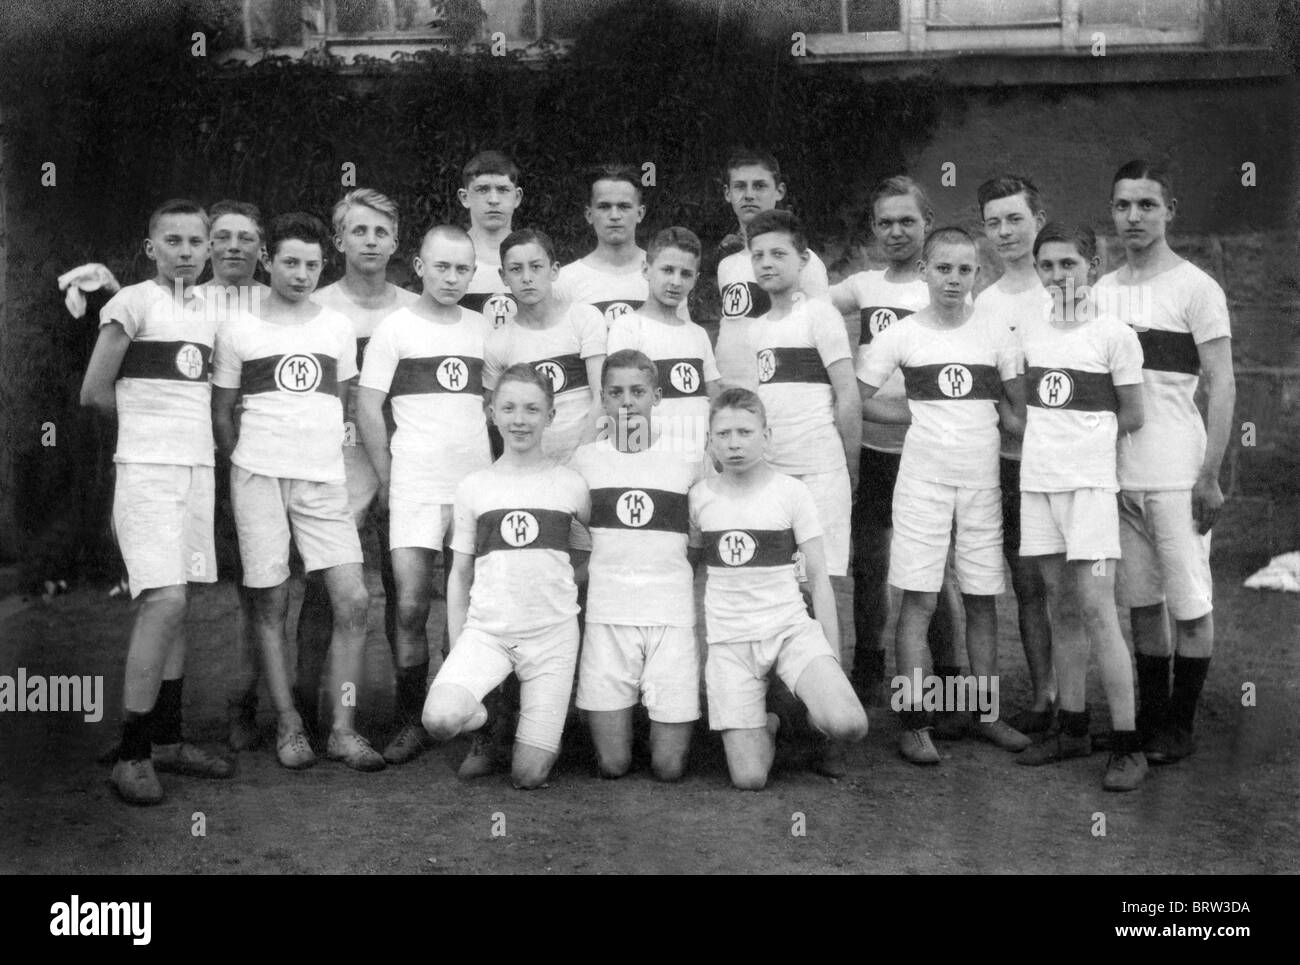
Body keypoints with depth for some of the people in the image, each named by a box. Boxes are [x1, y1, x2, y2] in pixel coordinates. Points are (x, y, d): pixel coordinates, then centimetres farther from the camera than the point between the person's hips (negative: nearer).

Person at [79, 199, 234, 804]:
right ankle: (132, 755, -9)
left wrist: (176, 425, 6)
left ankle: (167, 739, 16)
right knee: (165, 601, -16)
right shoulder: (132, 303, -5)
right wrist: (145, 424, 6)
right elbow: (94, 394, -5)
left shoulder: (207, 312, 15)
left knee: (176, 604, 8)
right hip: (147, 467, -7)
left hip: (198, 467, 7)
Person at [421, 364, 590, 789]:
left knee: (528, 777, -6)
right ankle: (484, 721, 8)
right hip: (486, 630, 1)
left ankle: (543, 734, 29)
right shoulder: (473, 487, 6)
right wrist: (456, 651, 7)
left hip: (553, 633, -1)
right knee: (439, 719, -27)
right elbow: (460, 575, 10)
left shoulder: (570, 485, 3)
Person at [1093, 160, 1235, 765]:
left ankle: (1180, 723, 13)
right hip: (1117, 475, 5)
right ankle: (1150, 715, 22)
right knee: (1141, 601, 11)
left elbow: (1222, 385, -6)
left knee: (1190, 604, 2)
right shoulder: (1101, 292, 11)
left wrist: (1210, 476, -11)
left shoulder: (1194, 288, -4)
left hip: (1176, 475, -5)